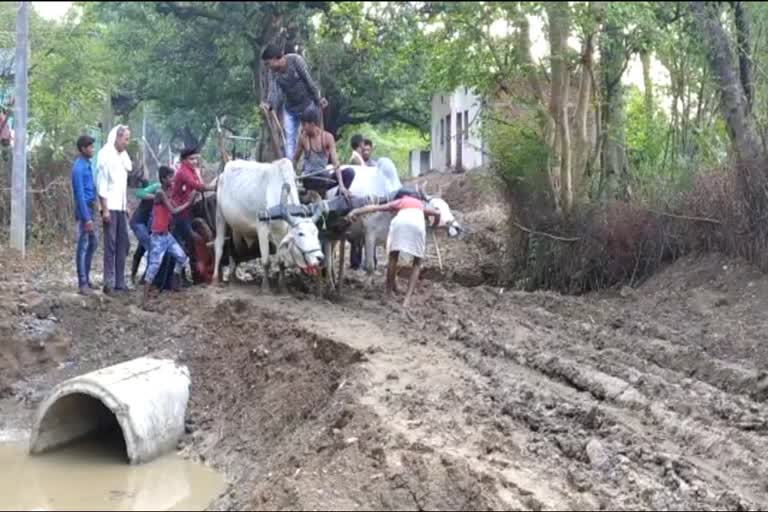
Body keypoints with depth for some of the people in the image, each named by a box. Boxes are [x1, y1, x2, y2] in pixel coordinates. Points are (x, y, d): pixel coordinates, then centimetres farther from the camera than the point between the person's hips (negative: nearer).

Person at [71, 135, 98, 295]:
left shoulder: (87, 164, 12)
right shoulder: (79, 168, -17)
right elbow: (80, 194, -20)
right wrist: (86, 218, -22)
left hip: (90, 208, 9)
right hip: (84, 210, -9)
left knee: (92, 243, 15)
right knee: (83, 246, -6)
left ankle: (87, 278, 23)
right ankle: (82, 283, -3)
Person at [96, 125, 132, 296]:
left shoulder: (123, 156, 14)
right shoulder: (106, 155, -9)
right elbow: (101, 184, -13)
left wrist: (126, 206, 15)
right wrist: (105, 209, -16)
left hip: (121, 207, 8)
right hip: (110, 207, -8)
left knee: (123, 244, 8)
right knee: (110, 245, -5)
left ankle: (120, 283, 13)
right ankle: (109, 283, -2)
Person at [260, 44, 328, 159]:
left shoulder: (295, 60, -20)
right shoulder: (273, 73, -9)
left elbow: (309, 80, -16)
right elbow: (274, 92, -18)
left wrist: (318, 100, -13)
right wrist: (269, 105, -39)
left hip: (307, 104, -4)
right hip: (290, 108, 4)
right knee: (288, 139, 1)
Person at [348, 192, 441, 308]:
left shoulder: (398, 202, 36)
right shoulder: (420, 204, 43)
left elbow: (374, 207, 26)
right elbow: (437, 213, 35)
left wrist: (355, 211, 19)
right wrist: (433, 227, 53)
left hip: (400, 221, -1)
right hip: (417, 223, 1)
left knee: (393, 257, 19)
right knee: (417, 263, 14)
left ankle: (389, 293, 17)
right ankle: (407, 299, -1)